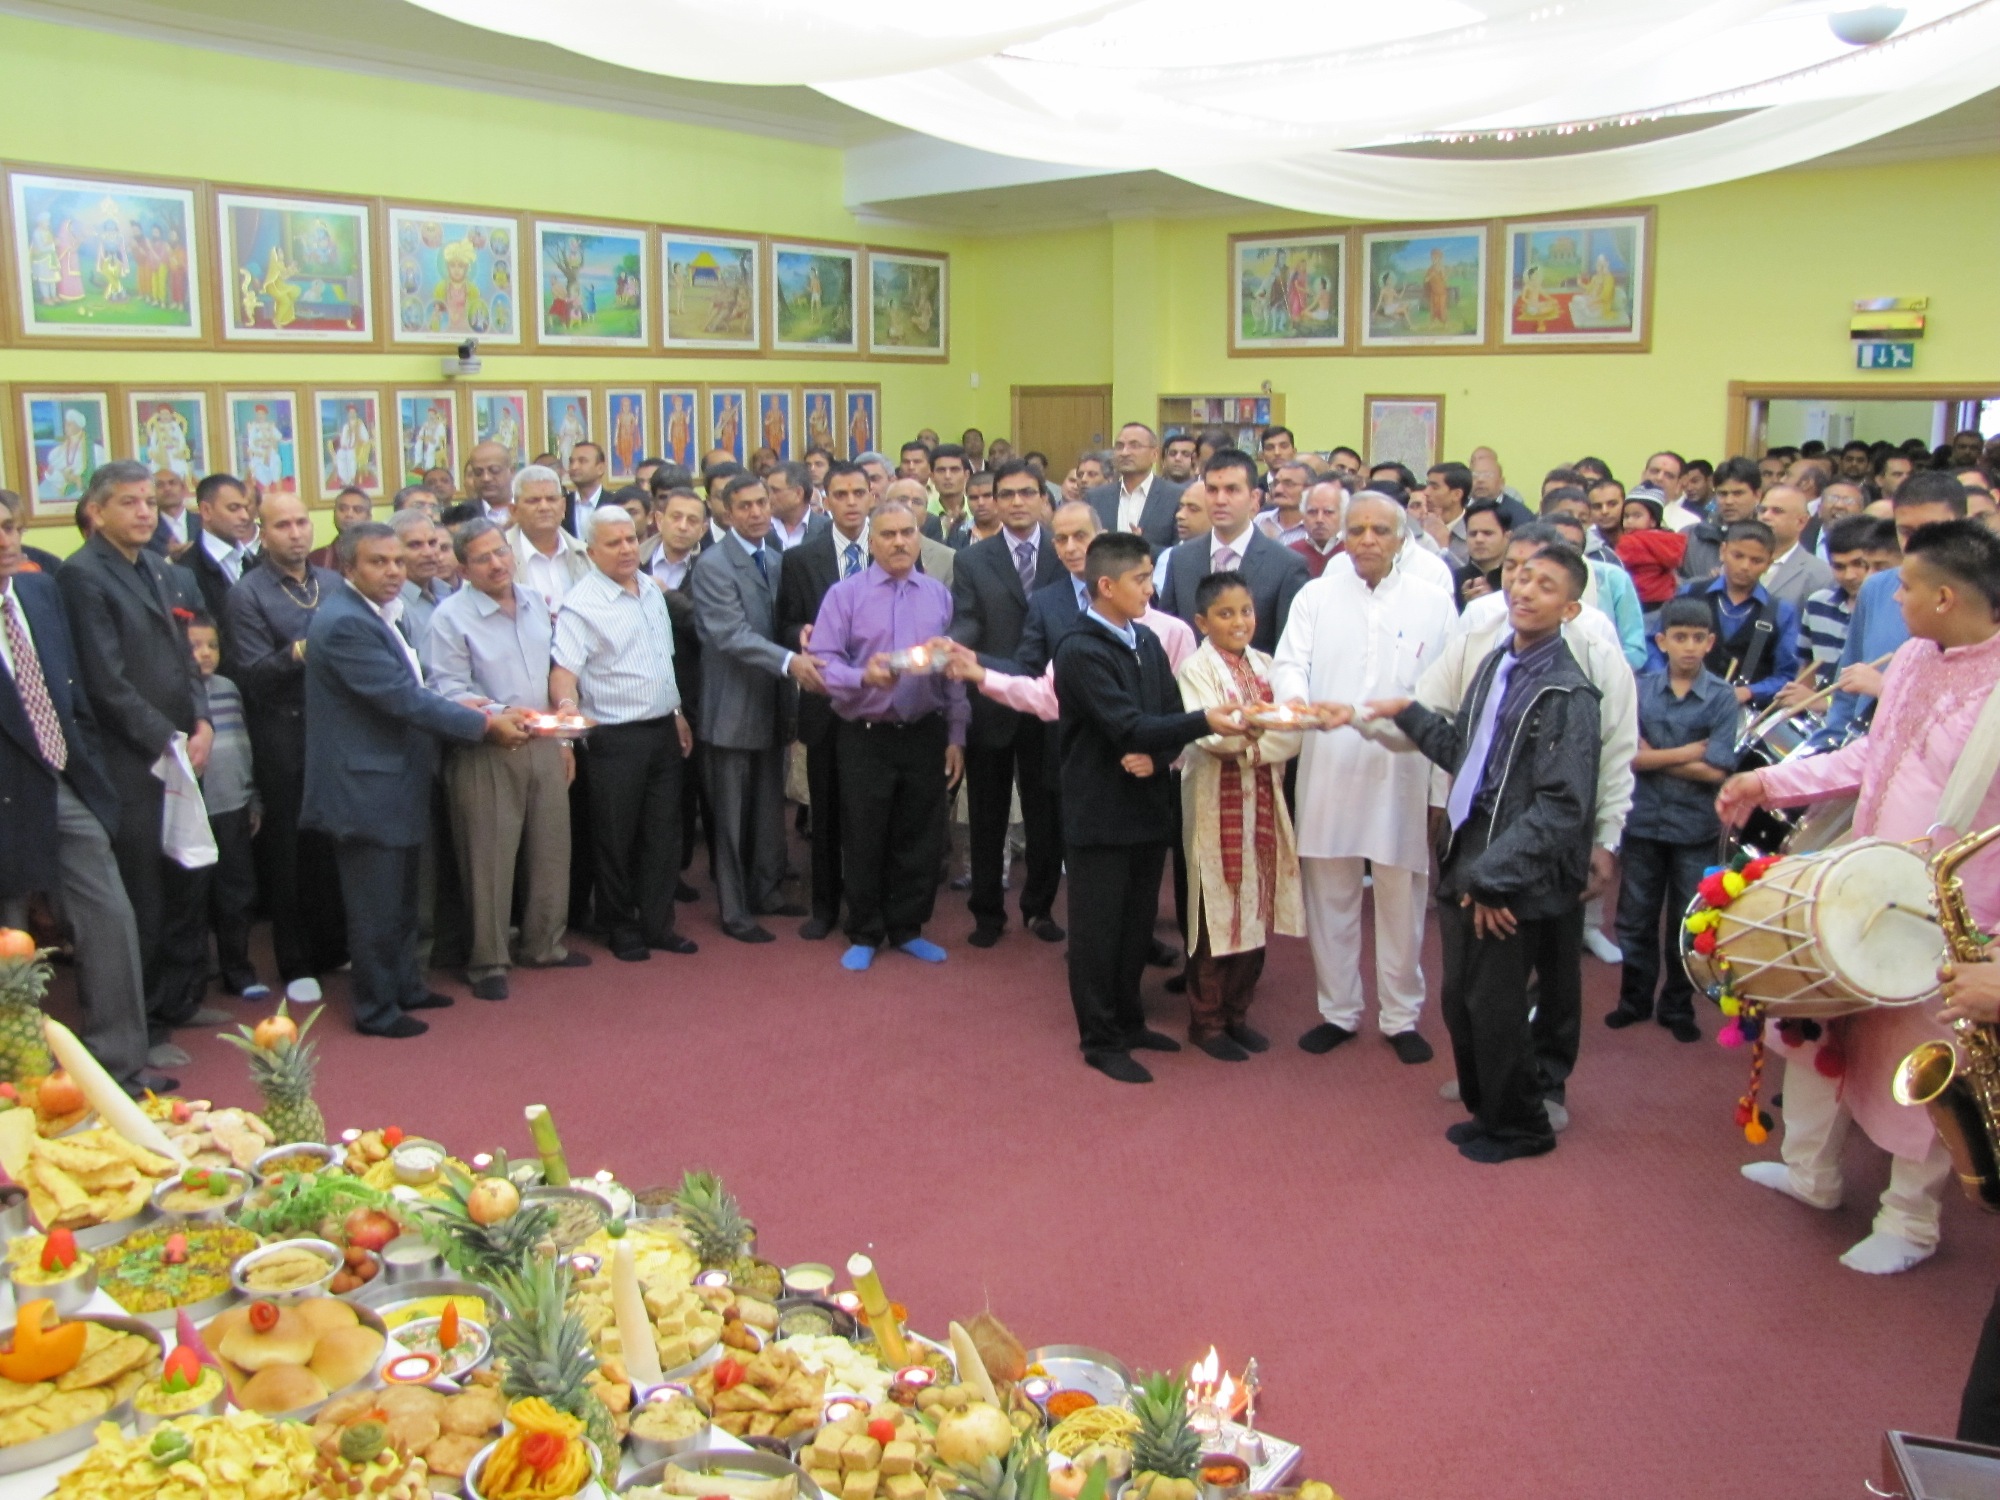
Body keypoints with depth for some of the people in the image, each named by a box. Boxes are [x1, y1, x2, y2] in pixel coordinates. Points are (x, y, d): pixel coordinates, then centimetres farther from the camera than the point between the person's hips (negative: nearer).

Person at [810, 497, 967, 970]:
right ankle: (864, 935, 23)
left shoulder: (939, 595, 7)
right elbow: (824, 661, -10)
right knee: (864, 840, 7)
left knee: (920, 840, 10)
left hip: (926, 735, 3)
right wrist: (864, 677, -29)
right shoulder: (845, 594, -3)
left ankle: (907, 928, 27)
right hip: (866, 736, -2)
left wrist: (956, 736, 4)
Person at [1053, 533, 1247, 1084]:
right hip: (1100, 815, -7)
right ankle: (1100, 1040, 17)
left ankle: (1127, 1021, 33)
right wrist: (1206, 721, -30)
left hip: (1148, 807, 7)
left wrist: (1155, 755, -13)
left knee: (1138, 925, 17)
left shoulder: (1147, 642, 9)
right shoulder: (1080, 651, -16)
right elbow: (1130, 727, -23)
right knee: (1098, 930, 4)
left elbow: (1168, 715, 8)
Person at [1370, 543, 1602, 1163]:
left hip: (1514, 878, -7)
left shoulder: (1566, 694, -15)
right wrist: (1407, 713, 15)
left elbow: (1563, 808, -18)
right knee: (1459, 1001, 15)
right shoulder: (1496, 664, 9)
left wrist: (1493, 877, -18)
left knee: (1493, 1006, 3)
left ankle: (1520, 1127, 25)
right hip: (1467, 858, 7)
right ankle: (1487, 1109, 35)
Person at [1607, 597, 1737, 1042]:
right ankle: (1635, 997, 27)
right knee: (1635, 919, 11)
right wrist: (1686, 753, -11)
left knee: (1687, 924, 10)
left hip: (1695, 829, -1)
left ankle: (1678, 1006, 24)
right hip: (1643, 823, 1)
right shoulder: (1640, 688, -1)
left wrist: (1655, 758, -10)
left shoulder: (1722, 698, -5)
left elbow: (1715, 771, -13)